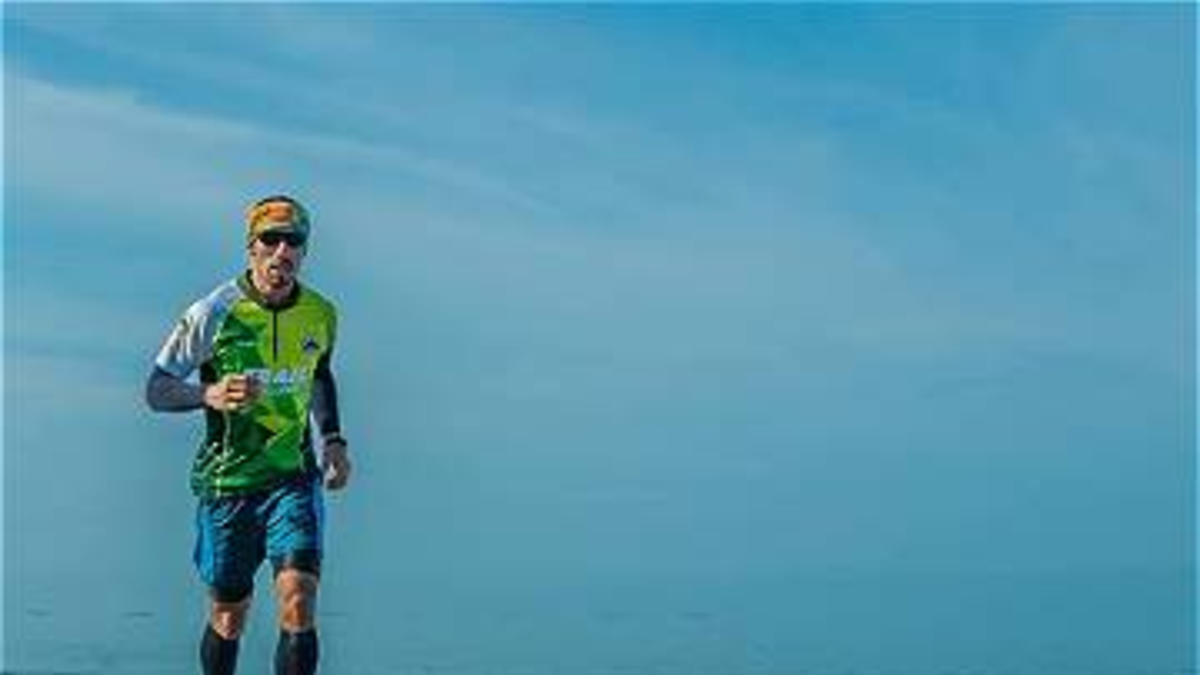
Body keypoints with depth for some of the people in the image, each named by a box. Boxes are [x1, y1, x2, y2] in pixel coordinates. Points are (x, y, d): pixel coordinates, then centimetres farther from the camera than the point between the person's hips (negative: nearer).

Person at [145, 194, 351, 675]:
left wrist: (332, 441, 9)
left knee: (299, 604, -16)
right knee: (228, 617, 11)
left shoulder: (321, 315, 0)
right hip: (226, 482, -1)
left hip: (294, 478, 2)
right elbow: (156, 390, -6)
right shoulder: (214, 313, -11)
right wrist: (209, 395, -26)